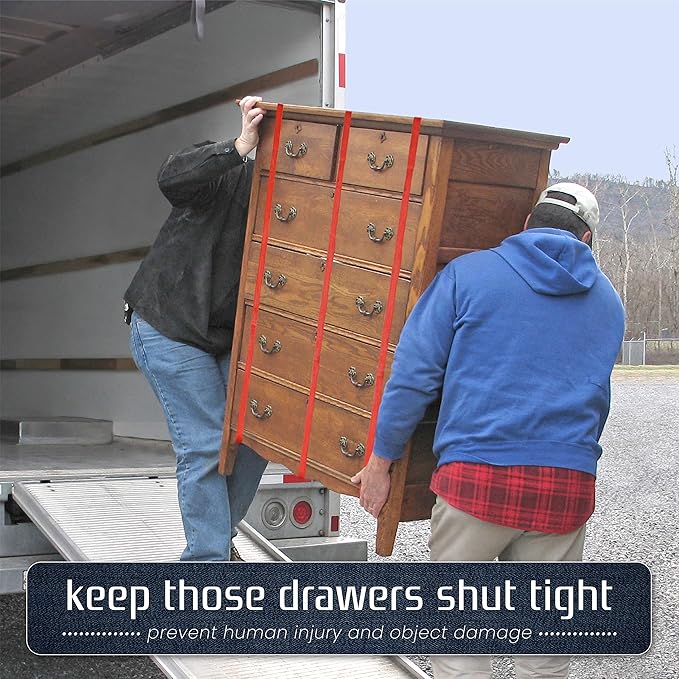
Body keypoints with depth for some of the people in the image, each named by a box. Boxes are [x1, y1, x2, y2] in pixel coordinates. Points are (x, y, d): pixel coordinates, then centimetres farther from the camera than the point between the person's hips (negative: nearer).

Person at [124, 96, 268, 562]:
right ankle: (208, 561, 1)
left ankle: (220, 536, 24)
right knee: (206, 445, -10)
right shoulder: (227, 175, -16)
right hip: (171, 330, -7)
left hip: (230, 339, 7)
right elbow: (172, 177, -36)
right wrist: (241, 146, -44)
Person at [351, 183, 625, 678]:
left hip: (476, 474, -3)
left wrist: (381, 460, 4)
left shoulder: (469, 273, 2)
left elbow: (415, 372, -2)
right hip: (569, 487, 4)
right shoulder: (608, 301, 14)